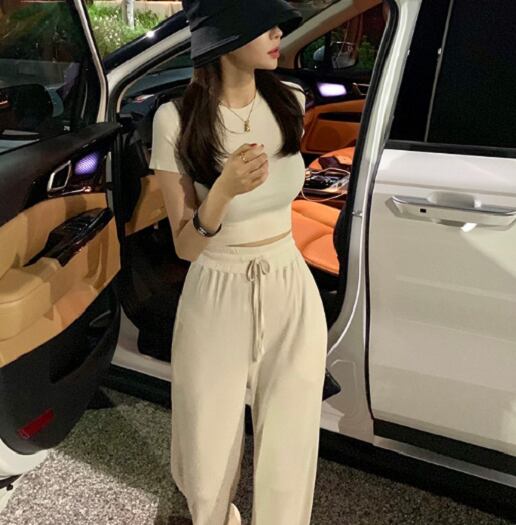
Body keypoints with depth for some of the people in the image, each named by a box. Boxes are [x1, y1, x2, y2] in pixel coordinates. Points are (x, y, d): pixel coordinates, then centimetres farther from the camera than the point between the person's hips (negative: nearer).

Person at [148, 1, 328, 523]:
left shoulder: (290, 101, -4)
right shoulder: (177, 119, -15)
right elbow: (186, 248, -12)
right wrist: (224, 190, -28)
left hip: (293, 295, 3)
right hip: (217, 302, -2)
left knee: (289, 462, 7)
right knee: (208, 468, 14)